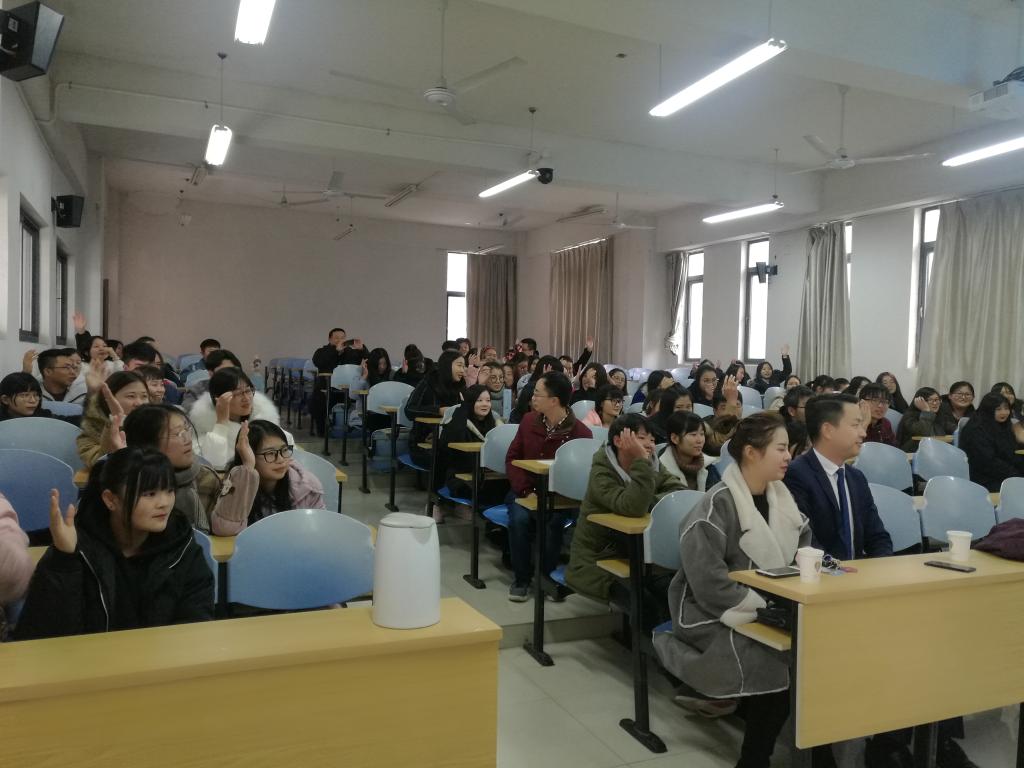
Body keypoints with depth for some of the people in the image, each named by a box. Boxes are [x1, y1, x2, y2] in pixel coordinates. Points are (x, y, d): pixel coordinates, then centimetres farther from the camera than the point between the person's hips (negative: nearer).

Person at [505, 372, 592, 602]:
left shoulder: (581, 433, -12)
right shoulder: (529, 420, 2)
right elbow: (512, 458, 6)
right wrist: (524, 489, -9)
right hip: (526, 490, 3)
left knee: (555, 520, -33)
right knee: (519, 518, -28)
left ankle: (546, 574, -5)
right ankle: (522, 578, -6)